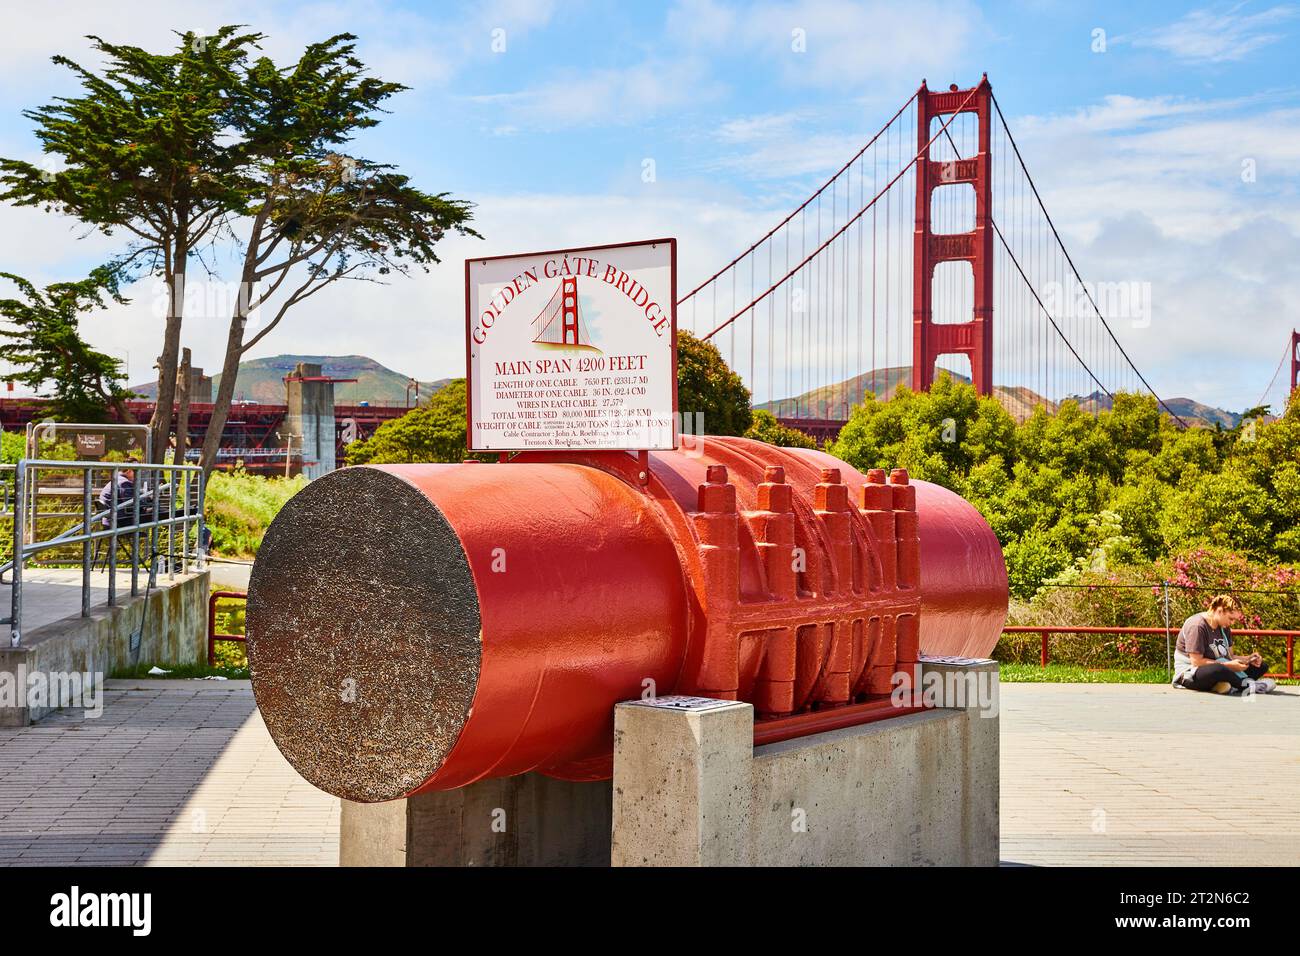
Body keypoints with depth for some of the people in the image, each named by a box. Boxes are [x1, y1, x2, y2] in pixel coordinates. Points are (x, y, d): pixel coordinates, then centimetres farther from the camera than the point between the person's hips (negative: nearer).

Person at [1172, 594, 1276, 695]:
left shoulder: (1224, 628, 10)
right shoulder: (1197, 626, -18)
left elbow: (1229, 656, 13)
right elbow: (1196, 662, -22)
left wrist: (1248, 659, -7)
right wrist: (1228, 665, -23)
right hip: (1190, 674, -10)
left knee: (1261, 666, 2)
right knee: (1217, 670, -44)